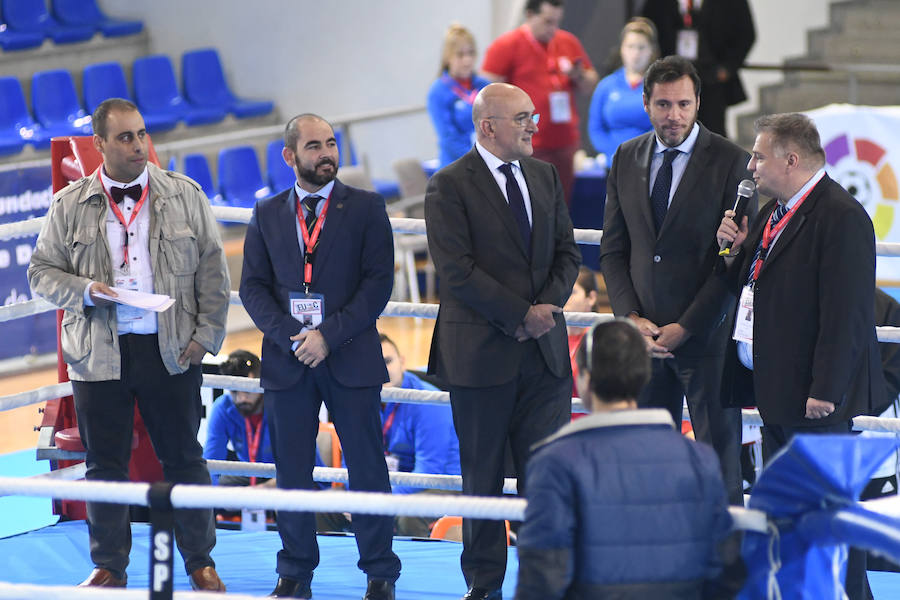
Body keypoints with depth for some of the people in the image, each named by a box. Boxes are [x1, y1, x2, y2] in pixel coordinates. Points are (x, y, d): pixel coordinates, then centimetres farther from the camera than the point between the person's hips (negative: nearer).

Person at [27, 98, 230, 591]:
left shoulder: (184, 196, 4)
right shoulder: (70, 205, 2)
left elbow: (213, 270, 6)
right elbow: (42, 271, 7)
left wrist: (206, 334, -2)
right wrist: (84, 291, -11)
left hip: (171, 349, 0)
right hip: (98, 352, 0)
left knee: (183, 458, 7)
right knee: (104, 464, 7)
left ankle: (200, 563, 19)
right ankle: (109, 567, 19)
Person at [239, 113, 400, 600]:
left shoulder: (366, 208, 3)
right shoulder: (267, 215, 10)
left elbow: (378, 282, -4)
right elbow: (253, 286, 6)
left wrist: (329, 334, -12)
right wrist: (290, 338, -8)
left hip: (350, 358, -2)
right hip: (287, 359, 2)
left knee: (367, 468, -1)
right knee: (291, 470, 4)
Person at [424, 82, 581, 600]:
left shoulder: (545, 177, 11)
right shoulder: (451, 186, -7)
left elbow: (567, 253, 11)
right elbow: (457, 271, -14)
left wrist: (548, 306, -7)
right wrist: (521, 315, -14)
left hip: (544, 349, 4)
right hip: (481, 352, -4)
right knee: (483, 474, 5)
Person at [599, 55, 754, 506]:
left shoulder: (731, 162, -6)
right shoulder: (627, 160, 8)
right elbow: (613, 250, 11)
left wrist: (685, 328, -12)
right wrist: (632, 318, -4)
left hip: (705, 335, -4)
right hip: (644, 335, 4)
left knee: (719, 458, 0)